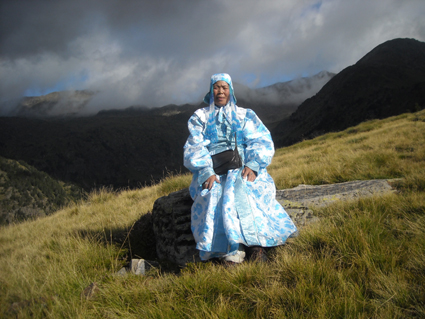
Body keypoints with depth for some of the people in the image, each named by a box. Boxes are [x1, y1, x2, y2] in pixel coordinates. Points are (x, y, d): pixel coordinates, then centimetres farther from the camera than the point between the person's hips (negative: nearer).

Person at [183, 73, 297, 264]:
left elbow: (262, 142, 7)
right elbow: (194, 149, 5)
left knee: (243, 190, -35)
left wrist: (252, 165, -14)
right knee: (214, 195, -33)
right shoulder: (200, 117, 19)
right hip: (212, 172, 0)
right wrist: (206, 173, -15)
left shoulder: (245, 115, 20)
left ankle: (255, 246, -43)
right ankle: (232, 251, -43)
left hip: (244, 170, 0)